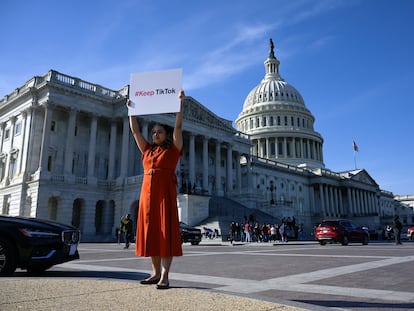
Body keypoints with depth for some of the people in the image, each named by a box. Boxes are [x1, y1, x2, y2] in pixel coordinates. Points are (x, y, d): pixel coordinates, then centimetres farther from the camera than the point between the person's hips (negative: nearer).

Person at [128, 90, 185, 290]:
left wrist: (180, 103, -6)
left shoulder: (173, 149, 5)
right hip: (148, 192, 6)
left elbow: (178, 127, -3)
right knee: (150, 232, 5)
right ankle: (156, 273, 14)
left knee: (166, 232, -7)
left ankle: (165, 276, -8)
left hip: (165, 192, -5)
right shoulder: (147, 150, 18)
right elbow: (135, 131, 20)